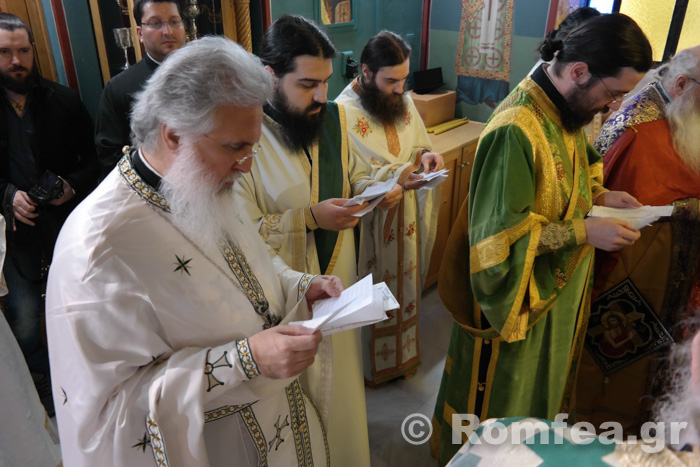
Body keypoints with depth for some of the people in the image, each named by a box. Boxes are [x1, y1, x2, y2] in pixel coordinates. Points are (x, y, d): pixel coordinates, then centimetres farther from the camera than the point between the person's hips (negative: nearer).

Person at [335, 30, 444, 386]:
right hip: (369, 226, -6)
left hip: (407, 220, 7)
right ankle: (370, 364, 36)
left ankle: (402, 353, 45)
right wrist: (394, 177, -32)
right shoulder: (343, 113, -20)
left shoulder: (404, 102, 2)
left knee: (405, 286, 21)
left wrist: (425, 156, -9)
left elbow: (419, 144, 14)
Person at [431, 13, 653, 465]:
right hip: (517, 299, -8)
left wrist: (598, 195, -3)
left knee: (541, 385, 29)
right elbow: (500, 235, -28)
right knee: (502, 398, 16)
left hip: (559, 289, 9)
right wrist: (586, 231, -25)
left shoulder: (565, 107, -1)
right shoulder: (515, 131, -30)